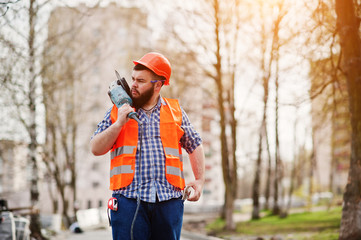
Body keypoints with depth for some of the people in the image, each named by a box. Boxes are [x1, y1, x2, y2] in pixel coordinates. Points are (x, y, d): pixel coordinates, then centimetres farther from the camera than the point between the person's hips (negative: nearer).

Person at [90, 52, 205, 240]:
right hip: (129, 198, -1)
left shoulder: (175, 111, 13)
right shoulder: (117, 111, 11)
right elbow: (96, 149, 7)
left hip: (168, 199, 1)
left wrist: (199, 180, 10)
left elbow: (194, 146, 20)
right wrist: (119, 123, -6)